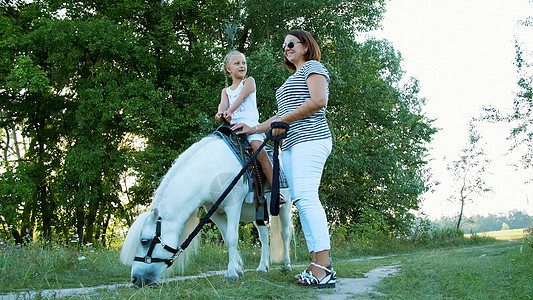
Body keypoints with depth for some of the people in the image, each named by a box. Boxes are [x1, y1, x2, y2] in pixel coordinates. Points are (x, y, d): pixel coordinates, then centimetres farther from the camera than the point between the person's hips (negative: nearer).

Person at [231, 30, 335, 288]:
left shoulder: (313, 66, 4)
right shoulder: (291, 80, 31)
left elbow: (319, 100, -13)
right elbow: (282, 116, 28)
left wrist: (285, 120, -11)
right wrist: (254, 129, 19)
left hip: (310, 139, -10)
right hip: (290, 145, 10)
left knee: (305, 197, -20)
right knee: (302, 201, 1)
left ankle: (324, 269, -23)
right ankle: (318, 265, 1)